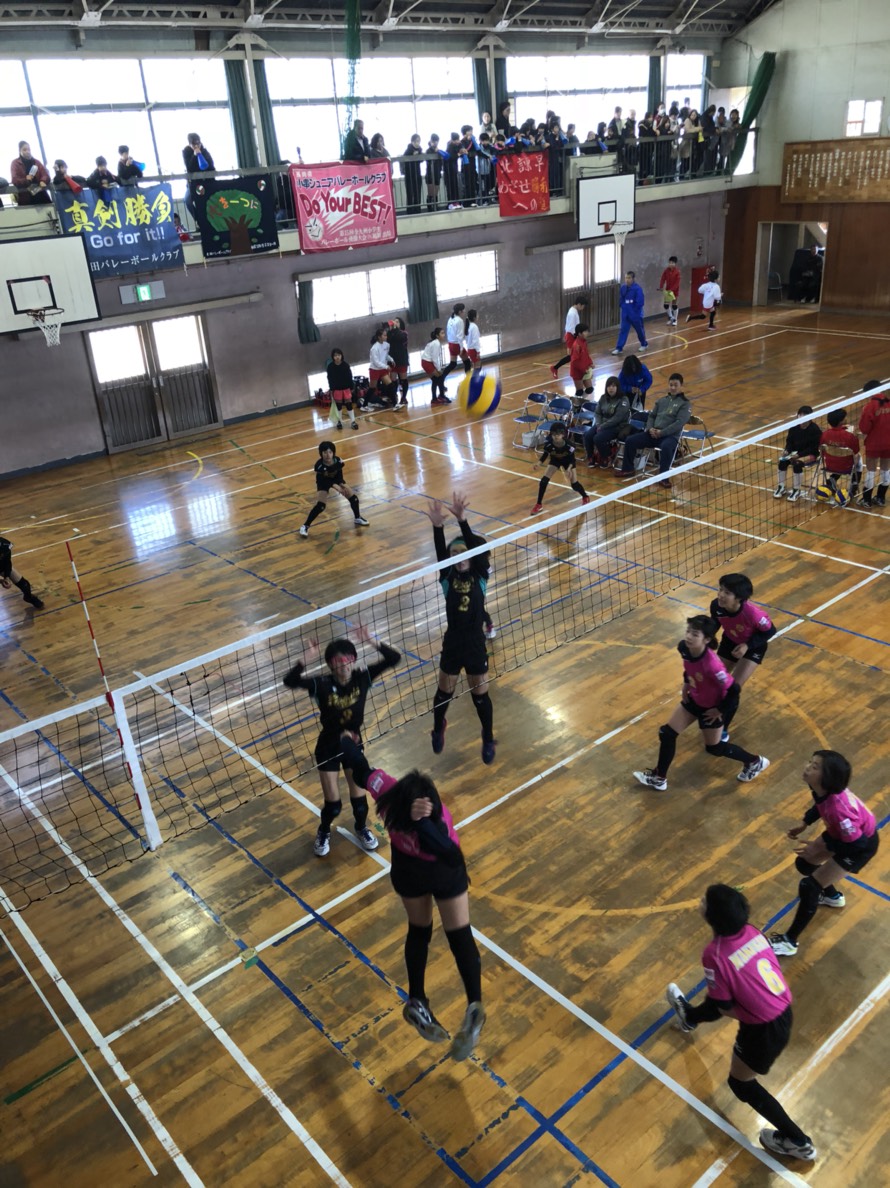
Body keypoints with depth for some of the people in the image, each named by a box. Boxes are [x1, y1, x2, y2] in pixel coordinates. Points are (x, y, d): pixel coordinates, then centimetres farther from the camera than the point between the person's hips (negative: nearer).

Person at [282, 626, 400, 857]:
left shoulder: (362, 678, -16)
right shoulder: (322, 684, -23)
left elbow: (394, 658, -21)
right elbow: (289, 681, -36)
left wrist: (372, 642, -34)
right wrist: (306, 660, -50)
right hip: (328, 747, -2)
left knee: (358, 796, 13)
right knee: (333, 803, 5)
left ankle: (362, 828, 46)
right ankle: (323, 833, 39)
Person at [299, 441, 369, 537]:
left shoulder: (338, 461, -28)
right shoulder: (319, 465, -36)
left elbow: (339, 476, -14)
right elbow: (323, 480, -29)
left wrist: (342, 485, -29)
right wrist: (334, 486, -41)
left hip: (335, 480, 4)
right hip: (323, 483, -4)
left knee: (353, 498, 2)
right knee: (320, 505, -21)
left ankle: (358, 518, 30)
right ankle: (305, 526, -7)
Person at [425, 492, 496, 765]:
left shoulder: (480, 576, -7)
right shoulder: (447, 578, -6)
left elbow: (475, 547, -23)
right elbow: (440, 553, -24)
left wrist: (462, 520, -38)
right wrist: (438, 526, -42)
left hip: (476, 645, -1)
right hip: (452, 645, 1)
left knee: (480, 695, 12)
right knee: (444, 692, 19)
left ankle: (488, 740, 35)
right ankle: (438, 730, 48)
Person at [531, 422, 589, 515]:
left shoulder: (569, 445, -37)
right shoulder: (548, 444, -34)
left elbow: (572, 458, -22)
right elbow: (545, 454, -15)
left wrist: (569, 468, -40)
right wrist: (539, 463, -33)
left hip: (568, 460, -2)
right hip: (555, 460, 2)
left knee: (574, 484, -4)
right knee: (543, 481, -13)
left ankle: (585, 497, 29)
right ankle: (539, 504, 4)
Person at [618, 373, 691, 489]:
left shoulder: (684, 404, 1)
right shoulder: (662, 400, 20)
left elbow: (679, 423, -11)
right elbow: (651, 416, 19)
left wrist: (662, 433, -18)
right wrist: (650, 428, -4)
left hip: (671, 436, -6)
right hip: (653, 434, 6)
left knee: (666, 447, -40)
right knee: (630, 440, -7)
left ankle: (664, 478, -29)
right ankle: (628, 469, 9)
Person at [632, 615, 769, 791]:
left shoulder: (711, 664, -42)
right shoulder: (684, 647, -22)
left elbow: (734, 690, -31)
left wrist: (720, 710, -18)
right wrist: (686, 685, 3)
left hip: (713, 707, -6)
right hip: (694, 699, 6)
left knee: (714, 748, 15)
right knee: (667, 733, 7)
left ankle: (755, 762, 40)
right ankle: (659, 778, 26)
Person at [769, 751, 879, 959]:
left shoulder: (838, 807, -43)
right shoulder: (825, 788, -21)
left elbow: (855, 844, -30)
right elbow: (820, 805, 5)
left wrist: (821, 847, -22)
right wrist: (804, 823, -3)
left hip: (861, 844, -8)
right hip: (843, 834, 8)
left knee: (809, 887, -6)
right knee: (804, 863, 19)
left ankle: (789, 942, 10)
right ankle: (833, 896, 50)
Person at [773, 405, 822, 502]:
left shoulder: (815, 429, -17)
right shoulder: (794, 427, -2)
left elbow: (813, 448, -18)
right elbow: (789, 441, 8)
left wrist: (799, 455, -27)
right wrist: (787, 451, -13)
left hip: (810, 454, -5)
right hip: (796, 452, 5)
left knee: (797, 463, -32)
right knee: (782, 461, -21)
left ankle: (796, 490, -18)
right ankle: (781, 487, -6)